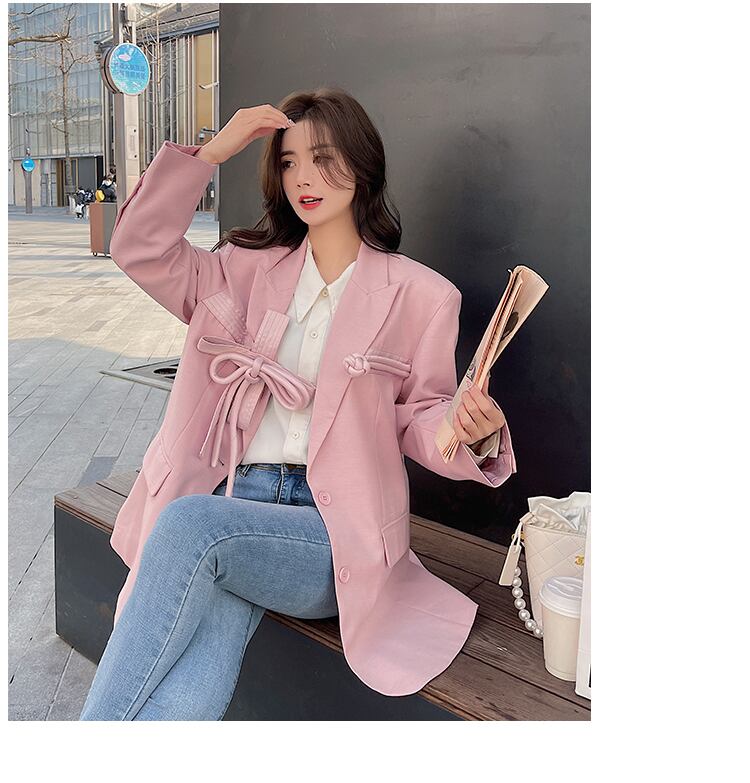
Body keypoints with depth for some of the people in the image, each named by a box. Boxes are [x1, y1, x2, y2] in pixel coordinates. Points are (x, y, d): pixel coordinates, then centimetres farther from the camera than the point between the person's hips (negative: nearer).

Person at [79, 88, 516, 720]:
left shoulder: (419, 294, 7)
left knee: (188, 525, -33)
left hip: (336, 532, -2)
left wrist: (471, 432, -15)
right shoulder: (249, 269, 16)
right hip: (229, 506, 2)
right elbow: (140, 249, 7)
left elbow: (418, 416, 8)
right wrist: (213, 151, 3)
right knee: (181, 708, -27)